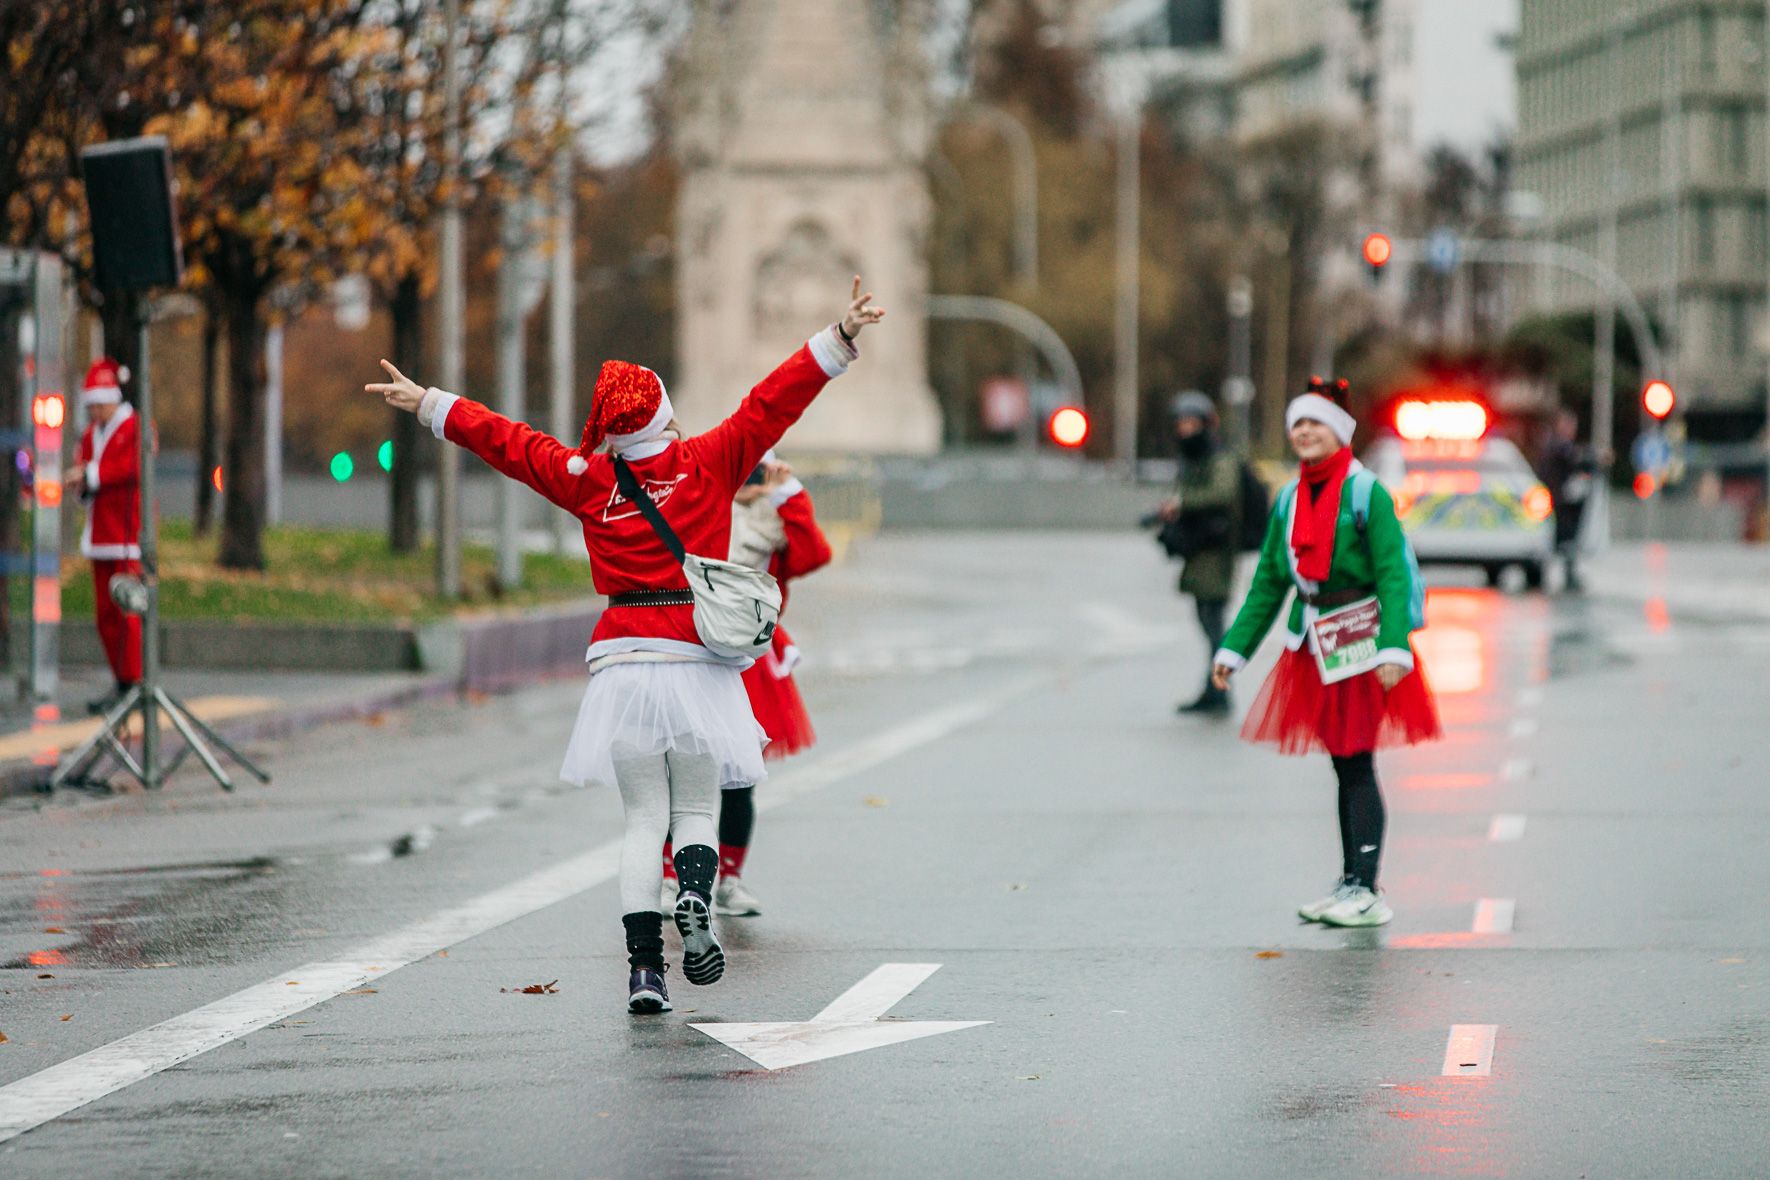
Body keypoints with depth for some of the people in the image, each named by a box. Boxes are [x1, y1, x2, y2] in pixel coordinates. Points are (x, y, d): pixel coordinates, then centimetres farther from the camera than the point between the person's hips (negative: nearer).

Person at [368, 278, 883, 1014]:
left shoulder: (588, 480, 3)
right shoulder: (709, 463, -1)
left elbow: (506, 441, 11)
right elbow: (773, 403, -2)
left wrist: (426, 403, 22)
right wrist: (841, 338, 0)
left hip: (623, 663, 1)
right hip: (698, 664, -1)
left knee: (643, 820, 6)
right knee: (696, 809, 10)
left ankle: (644, 962, -6)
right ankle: (696, 901, -22)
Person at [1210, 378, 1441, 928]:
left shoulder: (1366, 493, -10)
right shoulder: (1288, 501, 10)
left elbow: (1393, 575, -15)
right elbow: (1267, 583, 16)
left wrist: (1393, 650, -24)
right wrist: (1234, 649, 13)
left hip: (1359, 641, -6)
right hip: (1313, 645, 6)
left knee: (1358, 763, -8)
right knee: (1343, 767, 11)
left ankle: (1365, 891, -8)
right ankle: (1349, 883, 18)